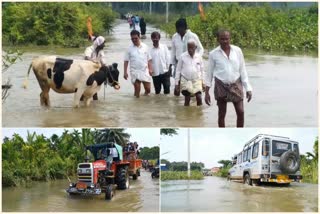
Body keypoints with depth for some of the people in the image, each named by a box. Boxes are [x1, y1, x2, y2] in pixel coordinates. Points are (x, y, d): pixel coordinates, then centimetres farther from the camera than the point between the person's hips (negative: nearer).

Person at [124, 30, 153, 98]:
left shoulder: (145, 47, 3)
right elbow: (126, 61, 2)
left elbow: (149, 59, 6)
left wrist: (150, 69, -4)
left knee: (148, 89, 3)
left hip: (145, 71, 1)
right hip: (135, 72, -1)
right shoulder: (129, 48, 0)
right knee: (137, 90, -2)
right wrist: (125, 72, -4)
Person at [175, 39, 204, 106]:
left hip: (197, 81, 1)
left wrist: (202, 82, 11)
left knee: (199, 98, -9)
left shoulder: (199, 57, 0)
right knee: (187, 99, 1)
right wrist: (177, 83, 0)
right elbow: (178, 70, 1)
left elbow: (201, 70, 10)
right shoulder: (183, 56, -4)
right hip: (186, 81, -1)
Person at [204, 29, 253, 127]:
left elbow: (242, 70, 3)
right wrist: (207, 92, 2)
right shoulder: (213, 54, -5)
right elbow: (209, 73, 3)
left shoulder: (237, 51, -2)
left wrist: (248, 88, 0)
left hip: (236, 85, 1)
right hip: (221, 86, -1)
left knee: (240, 112, -3)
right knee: (222, 114, 5)